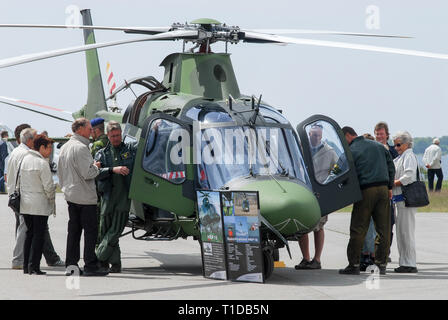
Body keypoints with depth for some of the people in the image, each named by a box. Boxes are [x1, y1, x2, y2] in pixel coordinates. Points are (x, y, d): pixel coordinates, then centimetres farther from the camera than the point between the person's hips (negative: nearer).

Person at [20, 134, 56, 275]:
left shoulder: (24, 160, 6)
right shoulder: (42, 163, -16)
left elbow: (19, 181, 12)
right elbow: (49, 186, -16)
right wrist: (51, 199, 1)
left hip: (25, 205, 7)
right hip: (40, 205, -7)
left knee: (29, 233, 15)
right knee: (38, 235, -2)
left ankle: (26, 265, 16)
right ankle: (34, 266, -4)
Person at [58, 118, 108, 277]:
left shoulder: (64, 147, 14)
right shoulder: (81, 148, -16)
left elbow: (60, 173, 21)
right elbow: (87, 173, -22)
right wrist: (96, 167, -3)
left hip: (70, 196, 9)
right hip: (85, 197, -9)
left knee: (74, 230, 11)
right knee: (91, 230, -4)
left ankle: (71, 264, 11)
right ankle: (90, 265, -3)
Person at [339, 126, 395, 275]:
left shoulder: (351, 151, -2)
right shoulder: (377, 145, 16)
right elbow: (391, 166, 18)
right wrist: (389, 187, 20)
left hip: (365, 191, -5)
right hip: (383, 189, 5)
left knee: (358, 230, 0)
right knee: (384, 229, 7)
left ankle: (354, 264, 0)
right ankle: (382, 264, 9)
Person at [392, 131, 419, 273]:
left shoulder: (409, 156, -9)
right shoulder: (400, 158, 20)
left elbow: (409, 176, -21)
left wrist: (393, 183, -14)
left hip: (406, 198, -10)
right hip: (398, 199, 10)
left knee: (406, 231, -8)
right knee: (401, 232, 13)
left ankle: (410, 264, -6)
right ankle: (404, 263, 18)